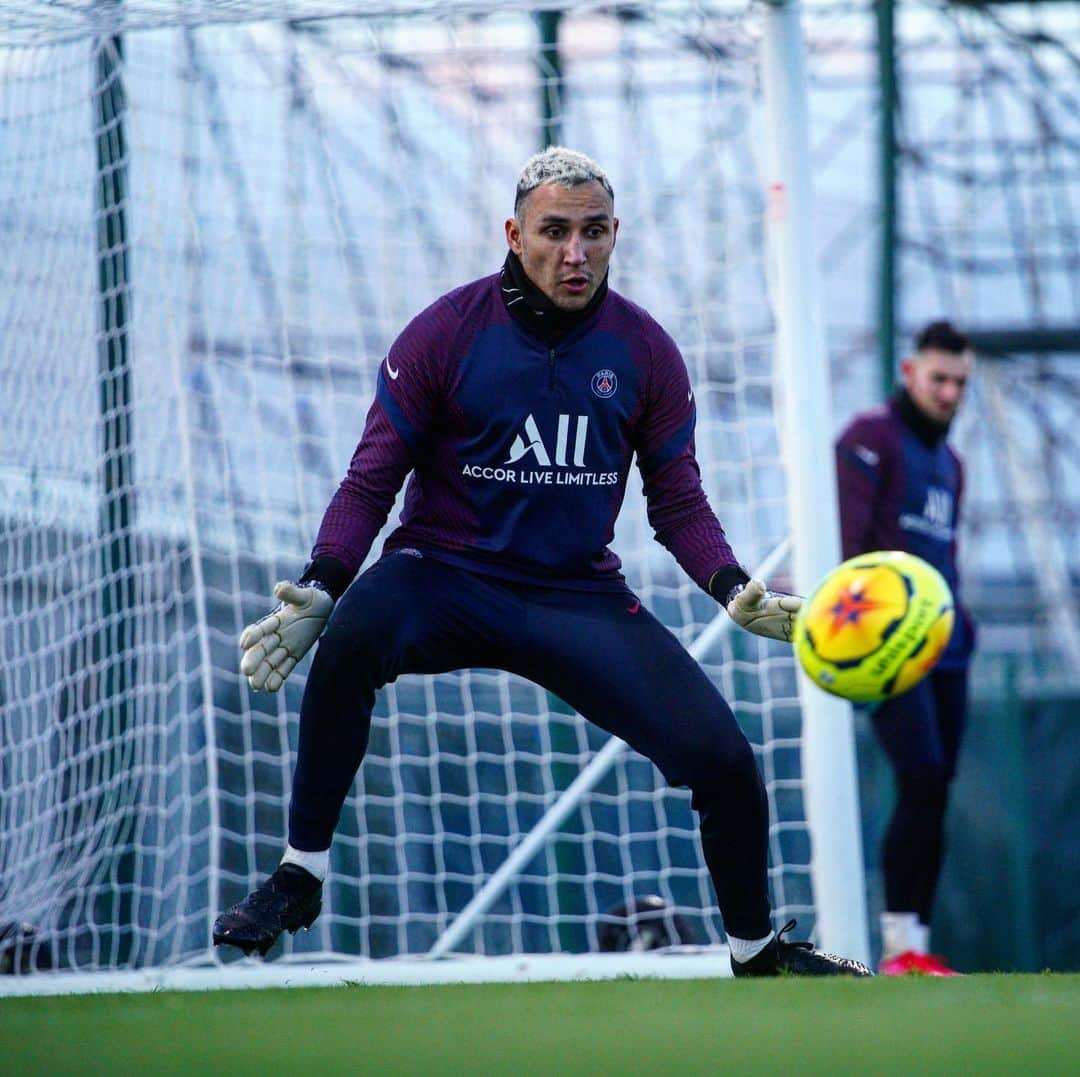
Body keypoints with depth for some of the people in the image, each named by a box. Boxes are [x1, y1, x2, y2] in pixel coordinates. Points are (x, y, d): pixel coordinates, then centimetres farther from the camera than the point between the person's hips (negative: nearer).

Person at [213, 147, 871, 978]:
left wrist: (736, 591, -12)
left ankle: (756, 949, 17)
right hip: (444, 578, -2)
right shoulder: (446, 333, -7)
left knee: (723, 758, -12)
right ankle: (298, 878, -23)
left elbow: (679, 505, 7)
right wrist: (318, 589, -19)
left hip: (579, 594, 3)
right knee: (354, 633, -37)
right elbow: (372, 482, -4)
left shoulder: (646, 353, 0)